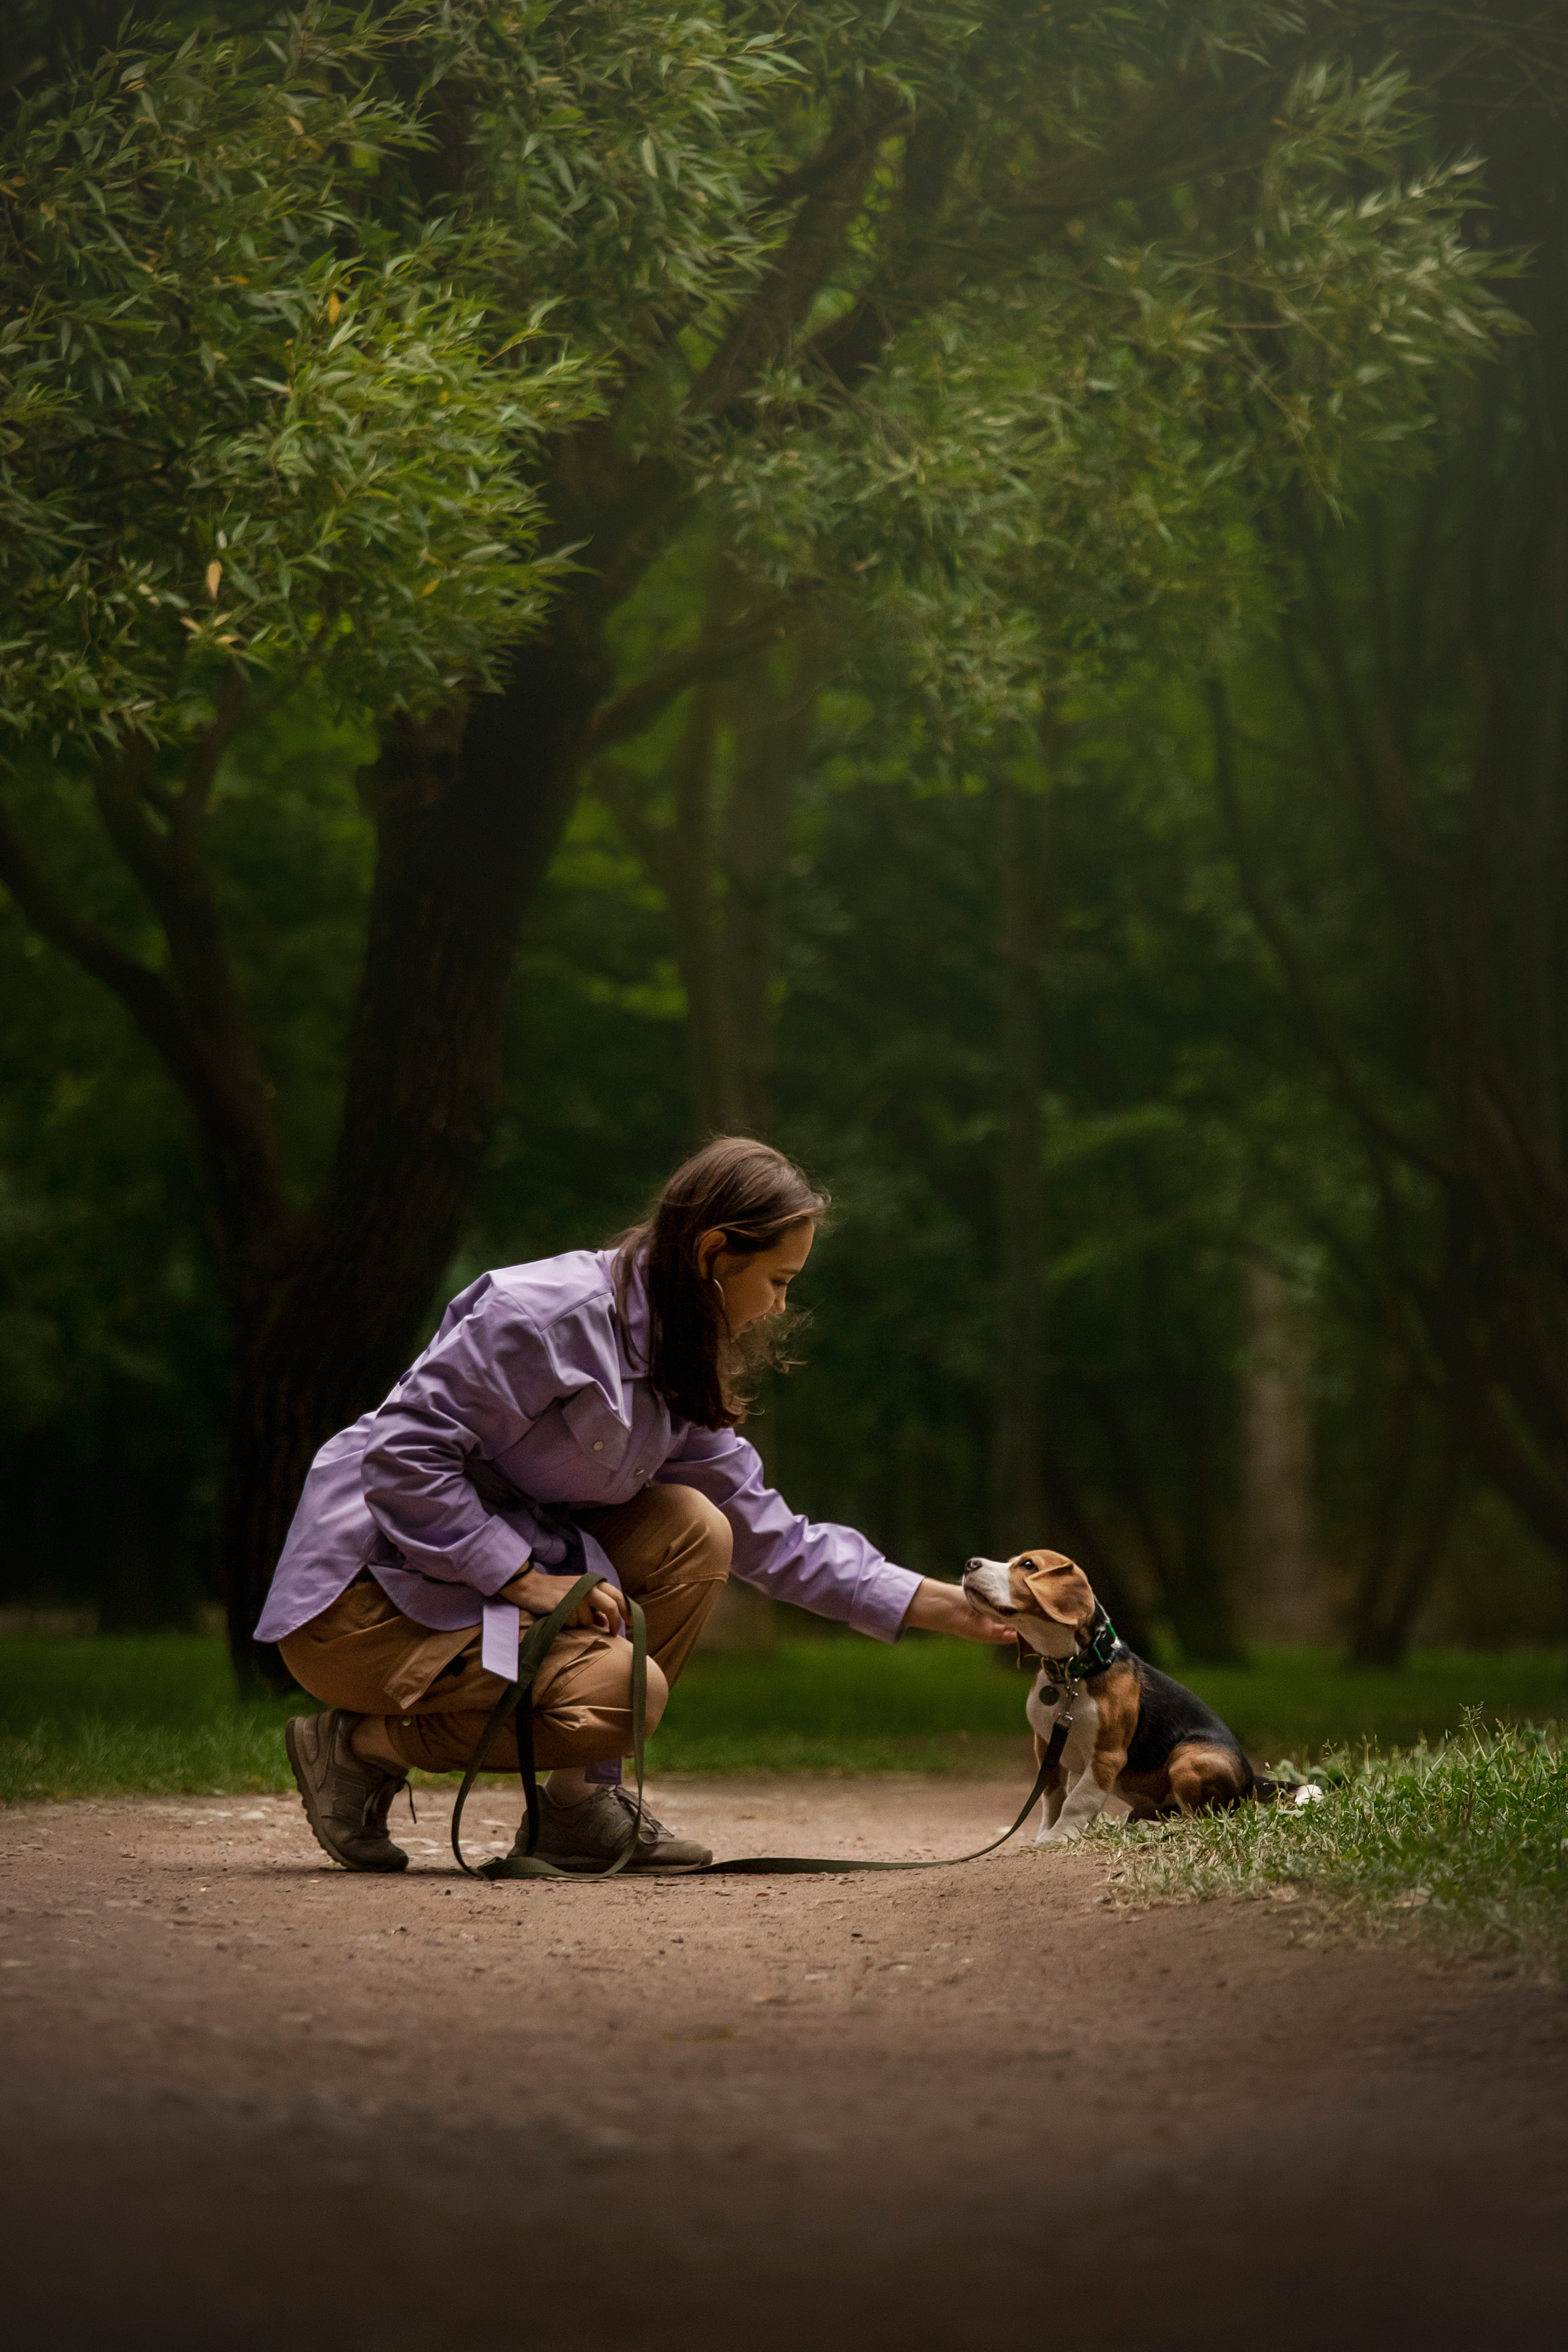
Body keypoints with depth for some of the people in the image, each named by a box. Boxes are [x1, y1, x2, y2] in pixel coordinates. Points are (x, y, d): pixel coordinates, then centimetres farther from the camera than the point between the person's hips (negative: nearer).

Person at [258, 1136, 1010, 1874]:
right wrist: (525, 1579, -23)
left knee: (693, 1530, -4)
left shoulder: (680, 1380, 9)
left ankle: (580, 1804, -1)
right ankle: (357, 1747, -7)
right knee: (620, 1691, -25)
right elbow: (405, 1455, -22)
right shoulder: (548, 1312, -20)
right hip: (365, 1594, -9)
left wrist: (940, 1606, 9)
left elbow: (771, 1536, 13)